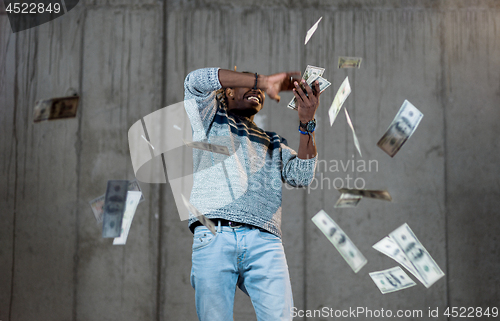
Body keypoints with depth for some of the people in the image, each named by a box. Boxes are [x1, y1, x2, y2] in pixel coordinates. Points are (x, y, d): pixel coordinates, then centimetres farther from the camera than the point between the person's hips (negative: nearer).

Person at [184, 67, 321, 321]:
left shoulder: (273, 142, 33)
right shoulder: (212, 119, 25)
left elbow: (301, 176, 14)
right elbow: (196, 81, 3)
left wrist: (306, 122, 1)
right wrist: (264, 80, 1)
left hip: (264, 241, 2)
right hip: (214, 237, -2)